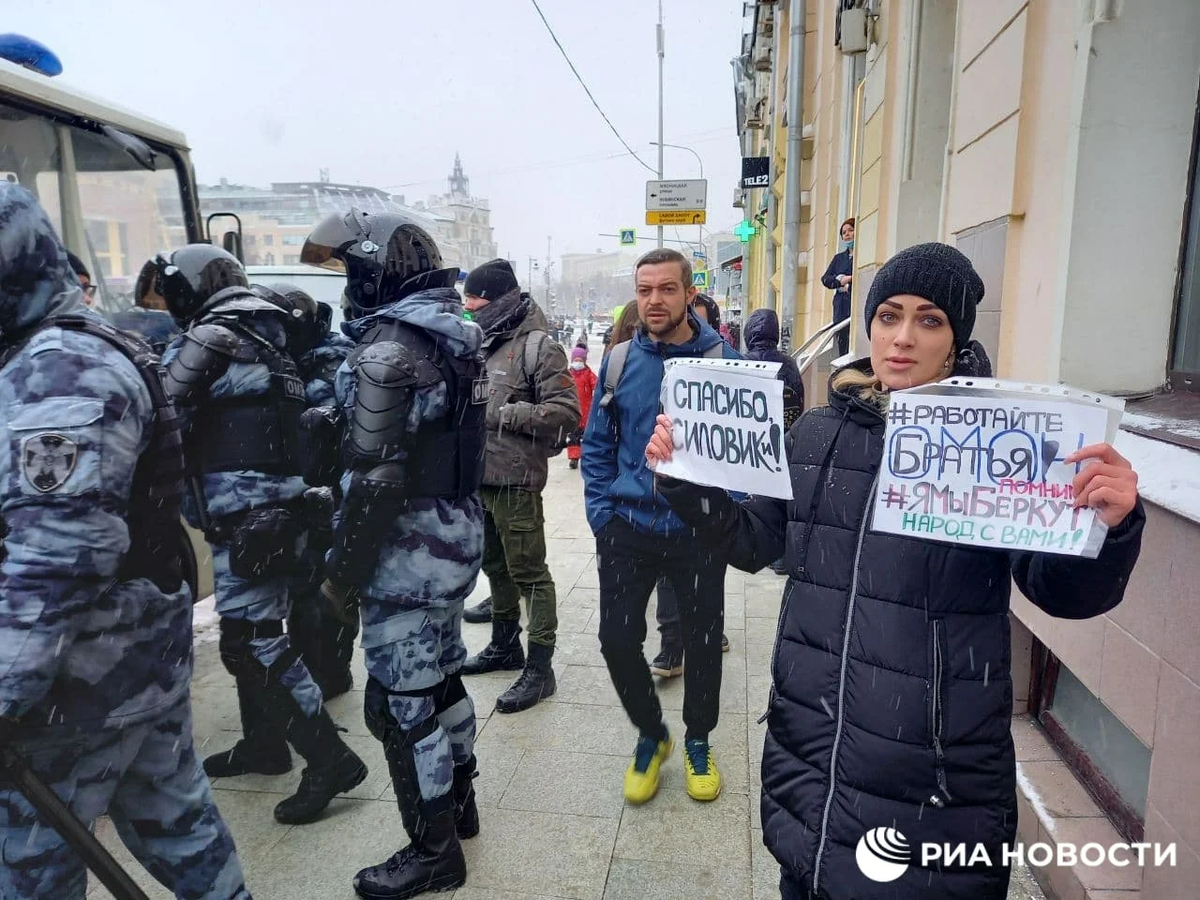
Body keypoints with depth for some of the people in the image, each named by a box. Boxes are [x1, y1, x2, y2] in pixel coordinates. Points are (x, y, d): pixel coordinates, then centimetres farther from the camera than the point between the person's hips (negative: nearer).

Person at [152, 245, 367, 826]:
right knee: (246, 628, 19)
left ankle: (330, 758, -1)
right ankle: (264, 742, 33)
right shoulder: (262, 334, 18)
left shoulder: (213, 334, -10)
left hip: (246, 510, -10)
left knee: (252, 640, -6)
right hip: (269, 505, 10)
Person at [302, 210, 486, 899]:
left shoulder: (387, 346, -18)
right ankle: (459, 803, 39)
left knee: (401, 702, 5)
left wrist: (343, 571, -13)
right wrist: (341, 427, 8)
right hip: (457, 530, 9)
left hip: (410, 545, -9)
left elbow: (376, 476, -22)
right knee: (443, 676, 22)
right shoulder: (454, 334, 10)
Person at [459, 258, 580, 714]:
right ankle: (505, 644, 36)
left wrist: (503, 414, -19)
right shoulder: (484, 343, 14)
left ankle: (540, 667, 9)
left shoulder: (538, 345, -12)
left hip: (515, 481, -9)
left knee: (529, 573, -1)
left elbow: (566, 413, -20)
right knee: (495, 566, 20)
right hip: (479, 476, 9)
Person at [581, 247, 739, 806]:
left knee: (702, 640, 11)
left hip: (699, 531, -1)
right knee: (617, 640, 3)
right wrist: (601, 512, 0)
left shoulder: (722, 360, -6)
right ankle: (650, 734, 31)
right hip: (627, 528, 2)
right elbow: (597, 444, 7)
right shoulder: (620, 360, 1)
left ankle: (698, 740, 38)